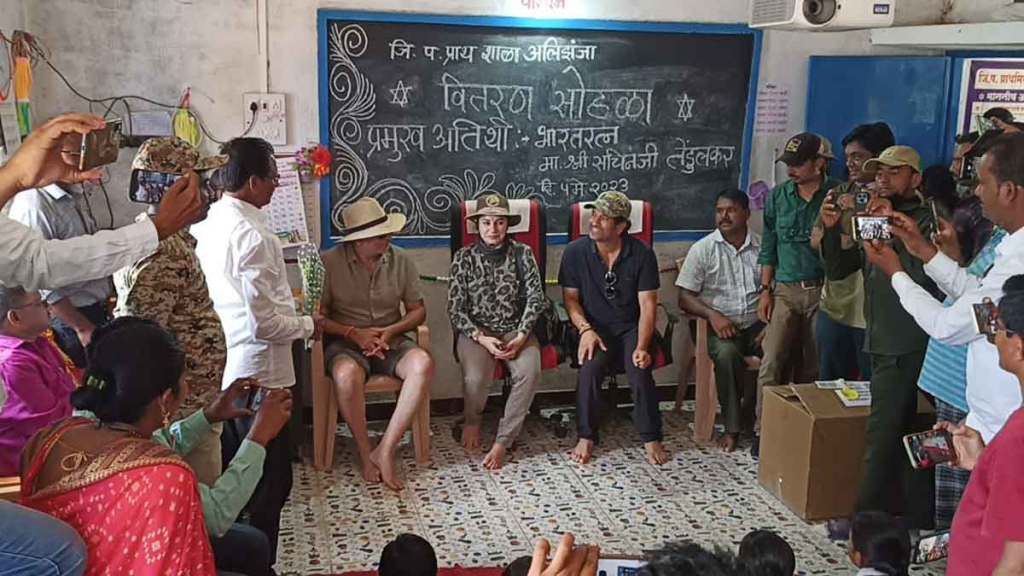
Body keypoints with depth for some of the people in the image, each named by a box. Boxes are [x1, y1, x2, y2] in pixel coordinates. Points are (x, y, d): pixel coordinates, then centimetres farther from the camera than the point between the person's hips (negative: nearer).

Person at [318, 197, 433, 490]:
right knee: (348, 374, -39)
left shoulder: (401, 261, 1)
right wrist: (354, 333, -17)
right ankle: (365, 454, -17)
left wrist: (390, 331, -11)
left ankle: (385, 450, -25)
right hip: (346, 341, -2)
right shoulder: (330, 263, -7)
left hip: (390, 339, 3)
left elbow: (418, 310, 7)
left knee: (423, 363, -31)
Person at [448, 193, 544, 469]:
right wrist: (482, 339, -16)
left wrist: (521, 337, -15)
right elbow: (456, 308, -2)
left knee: (529, 371, -30)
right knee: (476, 377, -30)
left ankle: (503, 440, -17)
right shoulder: (464, 257, 1)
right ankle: (472, 422, 5)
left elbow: (536, 298, -1)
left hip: (515, 329, 1)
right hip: (475, 330, -1)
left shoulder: (523, 254, 4)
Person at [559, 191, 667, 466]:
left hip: (631, 327, 0)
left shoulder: (642, 254, -7)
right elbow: (570, 297, 1)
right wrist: (585, 329, -18)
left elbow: (647, 304, -8)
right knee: (590, 368, -30)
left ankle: (651, 438, -7)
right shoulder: (575, 252, -4)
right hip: (595, 327, 0)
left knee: (640, 371, -27)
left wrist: (642, 346, -21)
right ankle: (586, 437, -12)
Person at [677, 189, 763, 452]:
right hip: (721, 326, -2)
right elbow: (685, 298, -2)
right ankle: (732, 427, -19)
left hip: (757, 324, 2)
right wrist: (713, 315, -20)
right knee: (726, 353, -35)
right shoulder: (703, 249, 2)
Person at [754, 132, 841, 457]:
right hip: (786, 290, 2)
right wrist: (765, 290, 6)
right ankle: (763, 430, 2)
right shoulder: (779, 196, 6)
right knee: (772, 363, -6)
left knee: (812, 367, 7)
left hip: (822, 291, -2)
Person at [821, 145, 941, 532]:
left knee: (883, 432, -4)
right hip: (882, 342, 7)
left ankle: (867, 516, 7)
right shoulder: (874, 220, 17)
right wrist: (831, 228, 0)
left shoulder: (924, 220, -7)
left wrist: (893, 222, -22)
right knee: (904, 431, 14)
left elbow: (924, 274, -22)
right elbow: (838, 269, 15)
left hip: (906, 345, -7)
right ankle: (917, 517, 24)